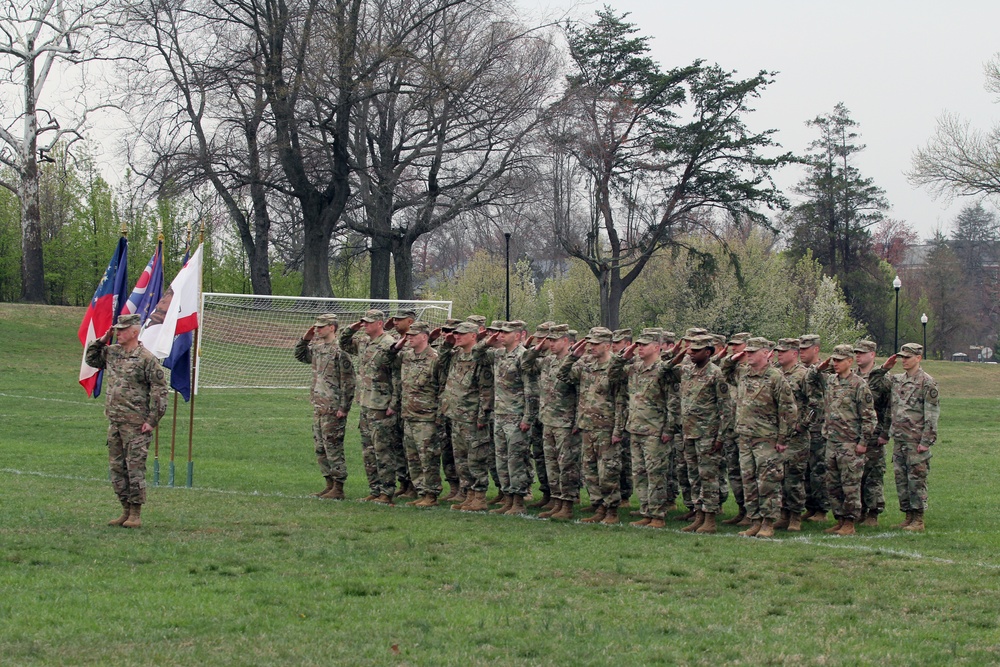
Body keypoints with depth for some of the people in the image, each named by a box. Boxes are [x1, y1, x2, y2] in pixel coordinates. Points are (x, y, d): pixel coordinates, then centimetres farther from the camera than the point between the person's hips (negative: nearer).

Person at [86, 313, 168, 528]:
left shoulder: (146, 359, -10)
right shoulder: (112, 352, 11)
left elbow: (160, 391, -9)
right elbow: (91, 360, 28)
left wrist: (152, 421, -12)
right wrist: (101, 341, 10)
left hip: (136, 425, -7)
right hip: (115, 422, 7)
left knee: (135, 468, -5)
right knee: (117, 468, 10)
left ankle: (136, 514, 0)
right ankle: (126, 511, 19)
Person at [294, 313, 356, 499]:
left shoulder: (340, 350, -15)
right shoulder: (317, 347, 11)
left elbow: (348, 382, -16)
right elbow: (300, 355, 30)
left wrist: (344, 408, -18)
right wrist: (305, 339, 12)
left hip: (333, 409, -9)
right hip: (318, 406, 9)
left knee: (333, 448, -5)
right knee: (320, 449, 14)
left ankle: (338, 489, 0)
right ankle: (330, 484, 23)